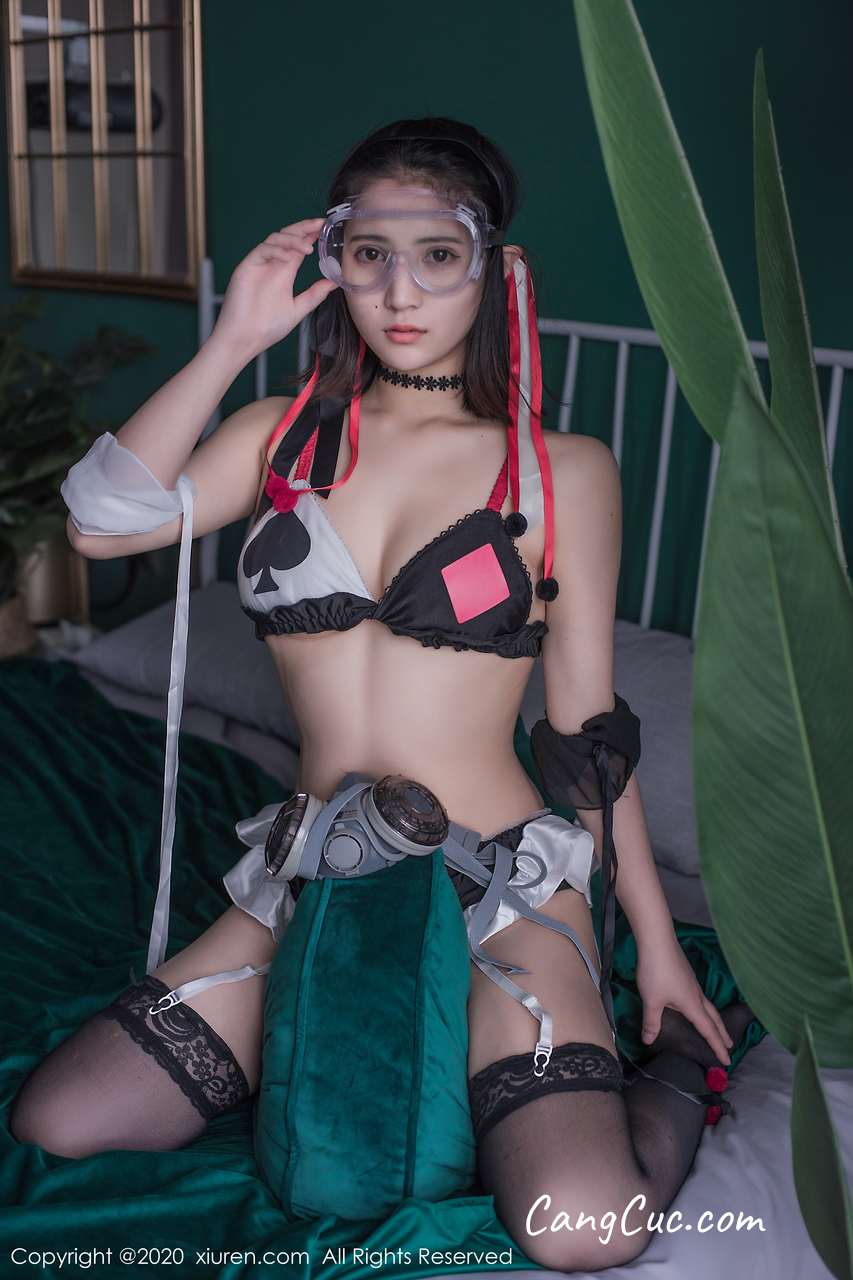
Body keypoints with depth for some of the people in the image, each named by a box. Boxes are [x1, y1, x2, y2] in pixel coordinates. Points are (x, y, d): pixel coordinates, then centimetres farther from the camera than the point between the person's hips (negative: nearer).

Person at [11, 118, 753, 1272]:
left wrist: (655, 939, 3)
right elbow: (102, 525, -9)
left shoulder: (563, 471, -3)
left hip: (502, 875, -3)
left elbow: (587, 723, 1)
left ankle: (679, 1055, 11)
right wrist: (232, 341, -11)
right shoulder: (285, 433, 5)